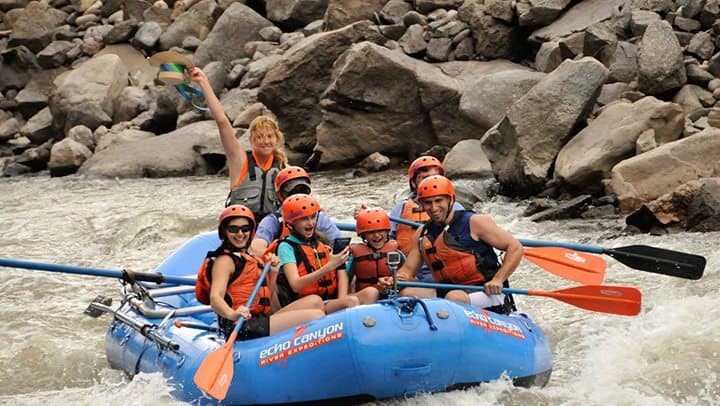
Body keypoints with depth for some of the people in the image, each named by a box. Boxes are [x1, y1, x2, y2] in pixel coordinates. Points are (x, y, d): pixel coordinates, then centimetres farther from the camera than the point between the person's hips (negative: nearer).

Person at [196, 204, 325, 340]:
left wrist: (273, 273, 9)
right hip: (243, 329, -9)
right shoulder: (225, 260, -3)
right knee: (316, 316, -16)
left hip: (259, 321, 9)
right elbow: (215, 298, -21)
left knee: (314, 301, -1)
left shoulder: (248, 259, 24)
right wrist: (232, 314, -42)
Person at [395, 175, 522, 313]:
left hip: (487, 293, -5)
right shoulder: (422, 234, 11)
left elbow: (515, 248, -7)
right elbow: (408, 269, 14)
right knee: (407, 293, -15)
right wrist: (395, 280, -10)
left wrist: (498, 280, -17)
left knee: (454, 297, -36)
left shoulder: (474, 223, -6)